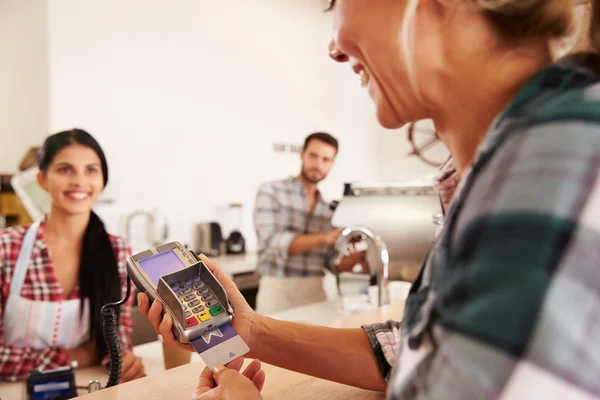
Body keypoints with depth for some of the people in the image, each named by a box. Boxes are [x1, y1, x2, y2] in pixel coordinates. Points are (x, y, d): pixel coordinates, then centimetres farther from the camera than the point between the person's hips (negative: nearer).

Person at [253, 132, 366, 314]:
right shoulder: (271, 191, -3)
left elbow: (333, 263, 12)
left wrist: (360, 255, -7)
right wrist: (324, 238, -26)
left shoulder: (327, 210, 12)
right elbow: (273, 241, -17)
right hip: (278, 290, -4)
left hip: (315, 291, 4)